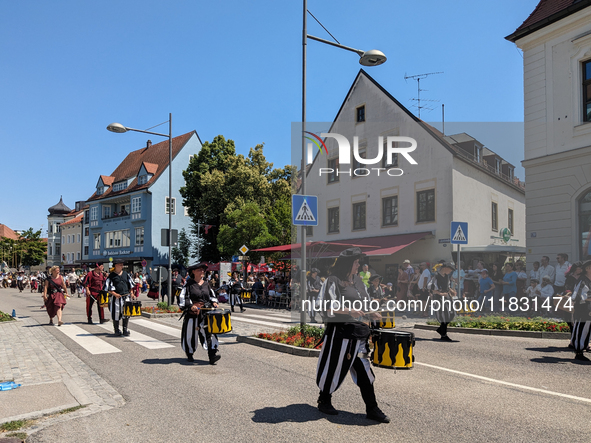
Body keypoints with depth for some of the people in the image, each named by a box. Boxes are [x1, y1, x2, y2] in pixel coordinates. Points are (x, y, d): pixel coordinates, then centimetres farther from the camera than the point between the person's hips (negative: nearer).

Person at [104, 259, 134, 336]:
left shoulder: (125, 274, 11)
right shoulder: (111, 276, -3)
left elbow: (130, 284, 17)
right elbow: (108, 287, -6)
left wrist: (131, 293, 8)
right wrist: (114, 294, -17)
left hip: (126, 296, 4)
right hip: (116, 297, -3)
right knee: (116, 313, 2)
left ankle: (125, 329, 11)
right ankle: (117, 330, 17)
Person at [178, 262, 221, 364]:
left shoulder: (206, 283, 12)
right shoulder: (188, 284, -1)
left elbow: (211, 295, 24)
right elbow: (183, 298, -6)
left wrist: (214, 302, 6)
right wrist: (190, 306, -19)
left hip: (206, 312, 3)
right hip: (192, 313, -3)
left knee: (209, 332, -8)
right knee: (190, 333, 6)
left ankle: (212, 354, -12)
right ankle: (189, 355, 25)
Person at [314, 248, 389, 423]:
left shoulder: (357, 280, 13)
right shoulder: (333, 281, -9)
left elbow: (364, 302, 22)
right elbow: (328, 306, -16)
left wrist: (371, 313, 4)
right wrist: (349, 311, -24)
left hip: (357, 331, 6)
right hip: (339, 330, -6)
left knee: (364, 369, 5)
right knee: (335, 367, 5)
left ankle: (372, 409, 13)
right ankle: (324, 401, 27)